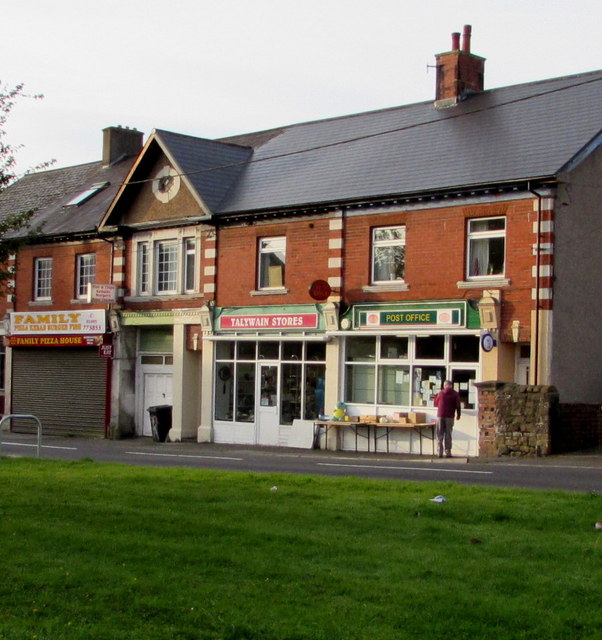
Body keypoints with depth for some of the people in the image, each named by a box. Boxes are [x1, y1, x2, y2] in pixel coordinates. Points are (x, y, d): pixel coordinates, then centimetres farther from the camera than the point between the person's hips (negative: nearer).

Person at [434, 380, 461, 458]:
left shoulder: (440, 393, 8)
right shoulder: (455, 394, 1)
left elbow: (436, 404, 18)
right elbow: (457, 405, -3)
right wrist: (458, 415, 9)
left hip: (440, 416, 1)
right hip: (449, 416, -1)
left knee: (440, 435, 5)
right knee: (448, 435, 1)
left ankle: (440, 452, -1)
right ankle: (448, 452, -2)